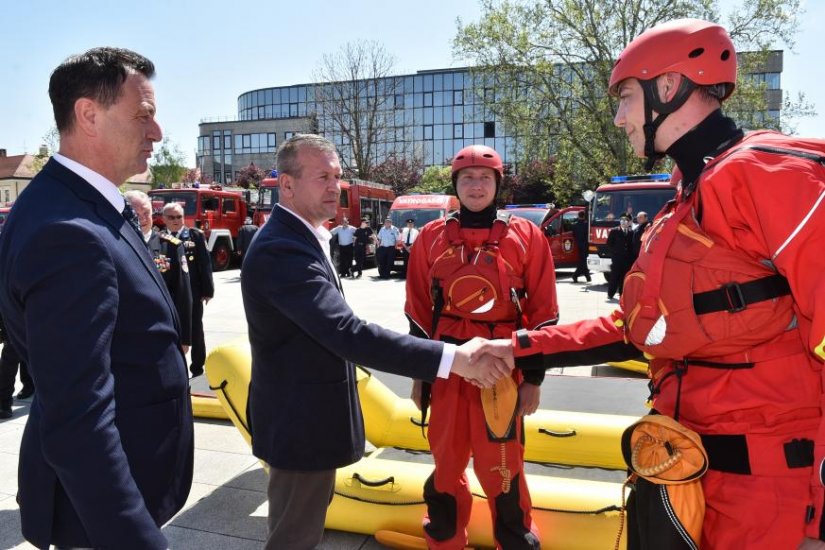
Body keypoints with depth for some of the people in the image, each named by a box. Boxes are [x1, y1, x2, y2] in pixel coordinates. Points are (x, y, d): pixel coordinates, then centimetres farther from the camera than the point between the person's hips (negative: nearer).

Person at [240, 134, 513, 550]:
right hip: (300, 420, -10)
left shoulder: (302, 238, 7)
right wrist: (452, 358, -37)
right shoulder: (281, 250, -28)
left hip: (308, 411, 10)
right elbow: (348, 334, -36)